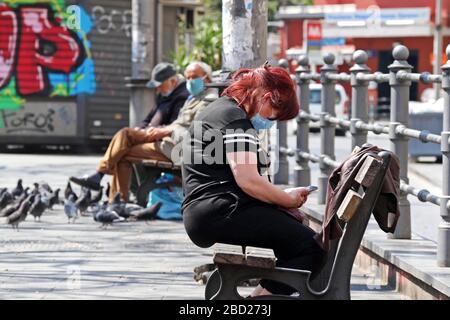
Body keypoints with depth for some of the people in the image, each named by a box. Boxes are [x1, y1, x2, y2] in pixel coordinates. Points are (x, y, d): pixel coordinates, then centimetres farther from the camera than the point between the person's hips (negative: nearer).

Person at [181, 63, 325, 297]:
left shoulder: (220, 109, 24)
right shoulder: (235, 117, -9)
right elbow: (248, 180, -19)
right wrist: (288, 199, -4)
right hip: (219, 213, -11)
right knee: (311, 247, -15)